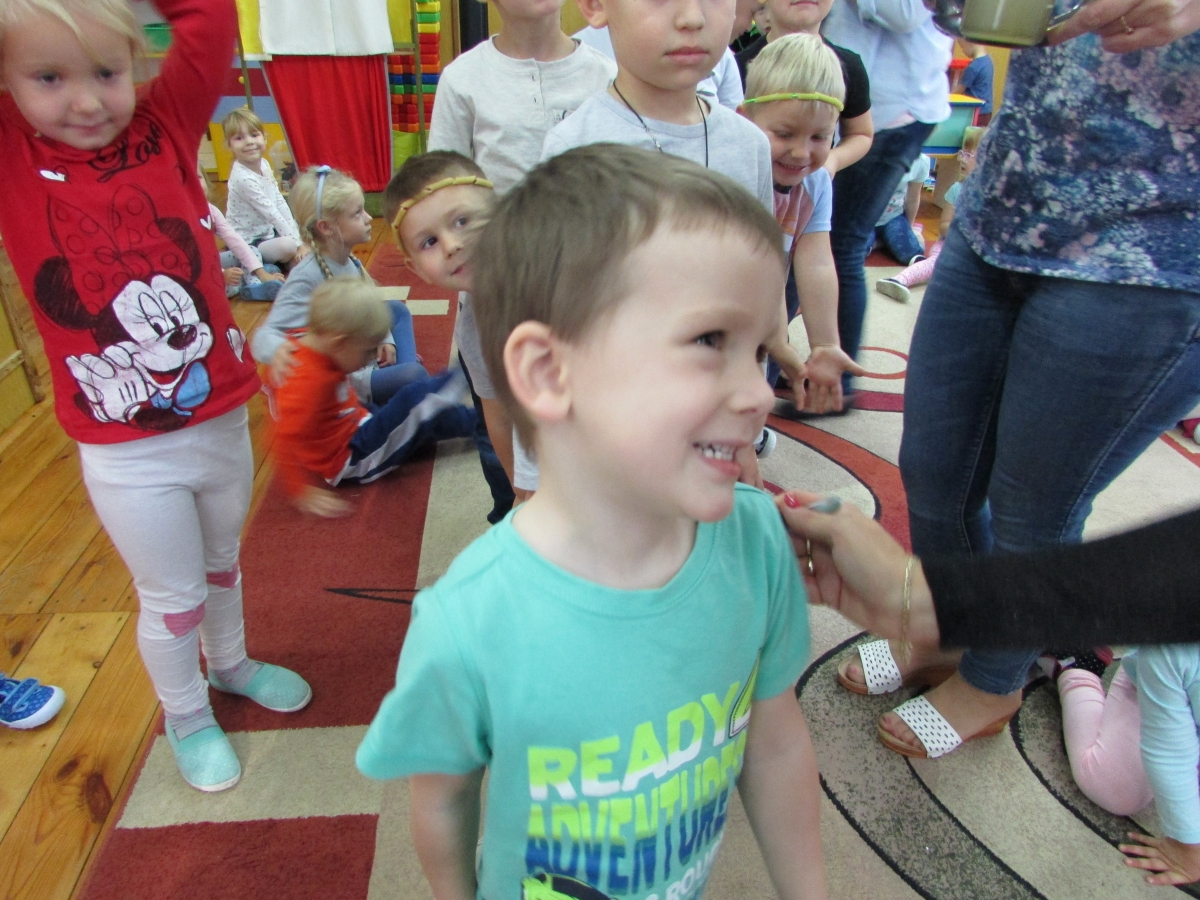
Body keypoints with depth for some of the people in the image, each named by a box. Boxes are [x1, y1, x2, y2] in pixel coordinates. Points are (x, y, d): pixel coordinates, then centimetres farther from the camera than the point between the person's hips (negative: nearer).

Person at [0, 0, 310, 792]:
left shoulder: (167, 124, -5)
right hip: (127, 456, -2)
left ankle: (232, 664, 54)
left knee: (222, 561, 26)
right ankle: (187, 718, 42)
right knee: (172, 597, 15)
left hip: (222, 419, 3)